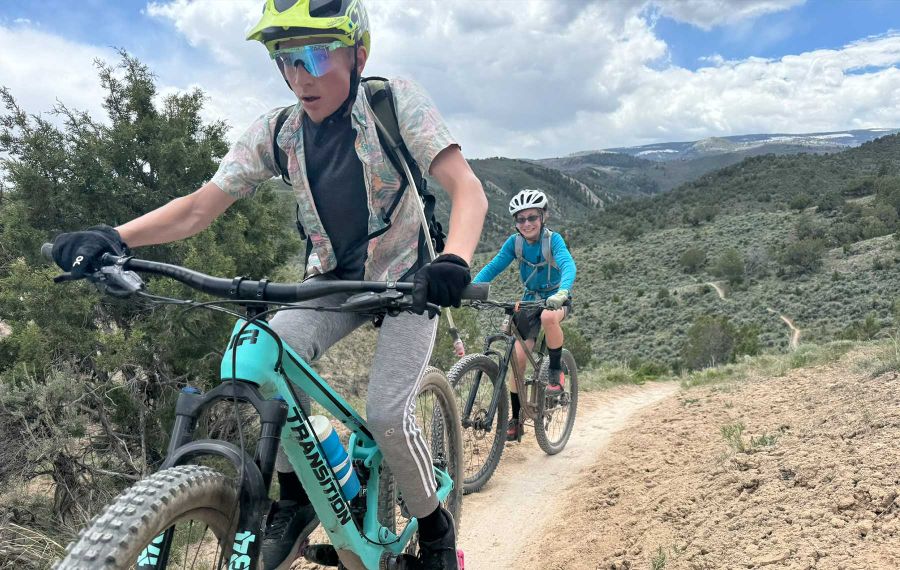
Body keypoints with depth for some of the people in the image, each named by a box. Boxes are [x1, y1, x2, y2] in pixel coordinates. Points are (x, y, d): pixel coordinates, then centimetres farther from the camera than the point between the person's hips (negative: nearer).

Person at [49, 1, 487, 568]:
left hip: (407, 278, -3)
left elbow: (468, 190, -29)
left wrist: (454, 262, -49)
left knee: (387, 416, -18)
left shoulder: (397, 102, -19)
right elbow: (200, 206, -11)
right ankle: (296, 500, -1)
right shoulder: (276, 131, -9)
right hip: (333, 281, 3)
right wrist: (113, 236, -28)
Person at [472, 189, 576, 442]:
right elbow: (492, 267, -14)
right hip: (530, 299, 4)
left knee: (548, 317, -40)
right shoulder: (515, 242, -9)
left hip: (556, 299, -3)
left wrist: (562, 292, -57)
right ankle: (516, 420, 4)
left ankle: (556, 369, -14)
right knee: (517, 357, -8)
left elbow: (568, 265, -37)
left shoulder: (553, 239, -20)